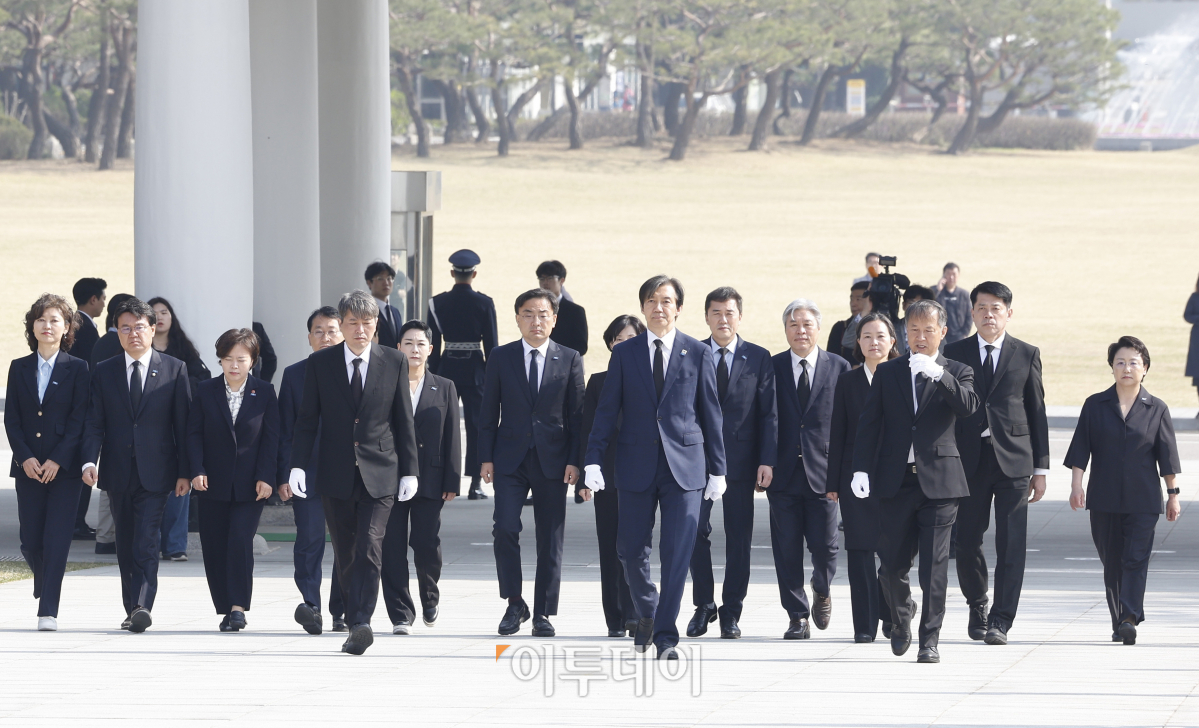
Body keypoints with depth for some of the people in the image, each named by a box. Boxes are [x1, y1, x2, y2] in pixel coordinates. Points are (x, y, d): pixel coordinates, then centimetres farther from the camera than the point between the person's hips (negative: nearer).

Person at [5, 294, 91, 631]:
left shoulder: (77, 369, 2)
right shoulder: (19, 368, 9)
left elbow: (79, 420, -3)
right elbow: (11, 418, 5)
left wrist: (58, 460, -12)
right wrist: (25, 458, -8)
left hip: (64, 467, -3)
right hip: (28, 467, 3)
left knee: (57, 540, -9)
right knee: (30, 541, 4)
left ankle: (48, 611, -9)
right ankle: (45, 587, 32)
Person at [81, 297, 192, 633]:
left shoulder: (174, 370, 3)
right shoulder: (104, 372, 8)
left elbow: (183, 423, 2)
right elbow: (94, 422, 3)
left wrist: (185, 470, -2)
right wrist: (89, 460, -14)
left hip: (155, 473, -3)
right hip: (118, 473, 3)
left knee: (146, 543, -16)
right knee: (126, 546, 9)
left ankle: (142, 607, -23)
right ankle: (132, 609, 18)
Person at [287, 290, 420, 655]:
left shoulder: (394, 362, 4)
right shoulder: (320, 363, 4)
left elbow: (404, 420, 6)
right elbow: (307, 419, 5)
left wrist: (410, 471, 3)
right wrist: (298, 465, -6)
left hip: (379, 474, -2)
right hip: (336, 474, 2)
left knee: (369, 547, -15)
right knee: (345, 554, 6)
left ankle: (361, 622, -21)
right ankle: (357, 624, 16)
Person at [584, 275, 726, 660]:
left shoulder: (698, 354, 4)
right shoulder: (624, 353, 6)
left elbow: (711, 413, 7)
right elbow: (607, 410, 6)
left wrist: (717, 469, 5)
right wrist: (594, 460, -4)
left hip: (684, 467, -1)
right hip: (637, 466, 1)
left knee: (677, 552, -7)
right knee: (631, 550, 5)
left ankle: (666, 637, -2)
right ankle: (647, 613, 31)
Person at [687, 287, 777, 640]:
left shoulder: (759, 359, 4)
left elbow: (769, 413, 1)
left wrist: (767, 460, -7)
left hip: (740, 458, 0)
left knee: (738, 538, 3)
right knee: (696, 531, -4)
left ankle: (731, 612, 11)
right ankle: (703, 605, 11)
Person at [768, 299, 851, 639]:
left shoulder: (839, 367, 4)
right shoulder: (772, 368, 6)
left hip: (823, 472, -1)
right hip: (784, 472, 1)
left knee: (824, 545, -1)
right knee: (787, 549, 1)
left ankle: (822, 590, 30)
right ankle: (798, 617, 9)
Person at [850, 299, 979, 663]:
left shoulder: (956, 373, 6)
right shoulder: (887, 373, 11)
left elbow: (968, 406, -14)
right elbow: (869, 424, 7)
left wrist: (938, 374, -26)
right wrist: (861, 468, -4)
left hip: (938, 479, -2)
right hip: (896, 480, 2)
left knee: (934, 565, -5)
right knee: (893, 563, 6)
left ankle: (930, 639, 0)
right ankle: (901, 617, 33)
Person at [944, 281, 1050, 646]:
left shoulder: (1026, 355, 6)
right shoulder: (955, 354, 8)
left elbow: (1037, 412, 7)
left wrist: (1040, 468, 3)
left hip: (1013, 462, -1)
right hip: (968, 461, 1)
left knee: (1011, 545, -7)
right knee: (967, 543, 4)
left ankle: (1000, 621, -4)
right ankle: (977, 607, 27)